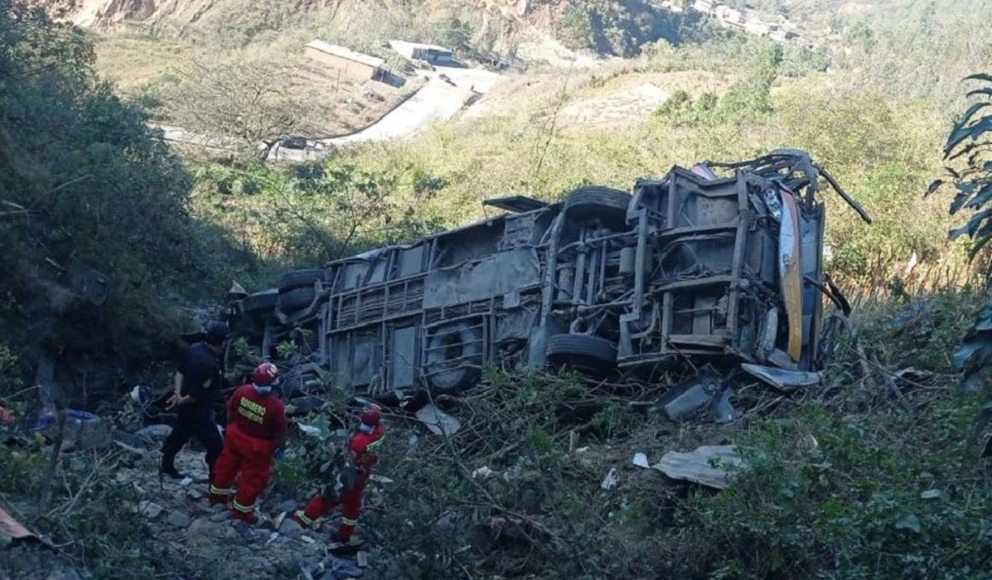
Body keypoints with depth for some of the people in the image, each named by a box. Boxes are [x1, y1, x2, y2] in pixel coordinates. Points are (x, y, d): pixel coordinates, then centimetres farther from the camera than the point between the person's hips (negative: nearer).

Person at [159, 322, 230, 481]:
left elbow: (180, 372, 6)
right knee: (216, 447, 0)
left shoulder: (194, 349, -5)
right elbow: (197, 395, -30)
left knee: (179, 435, 29)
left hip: (186, 408, 10)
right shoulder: (209, 364, -34)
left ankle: (166, 466, 48)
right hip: (199, 411, -10)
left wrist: (177, 393, -4)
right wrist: (181, 401, -13)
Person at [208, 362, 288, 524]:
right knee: (254, 478, 16)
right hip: (258, 447, -5)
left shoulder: (242, 391, -18)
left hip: (235, 437, 5)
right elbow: (280, 433, -19)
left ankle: (217, 495, 49)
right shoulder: (276, 406, -31)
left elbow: (230, 411, 0)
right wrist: (280, 447, 1)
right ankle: (241, 510, 30)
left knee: (227, 465, 28)